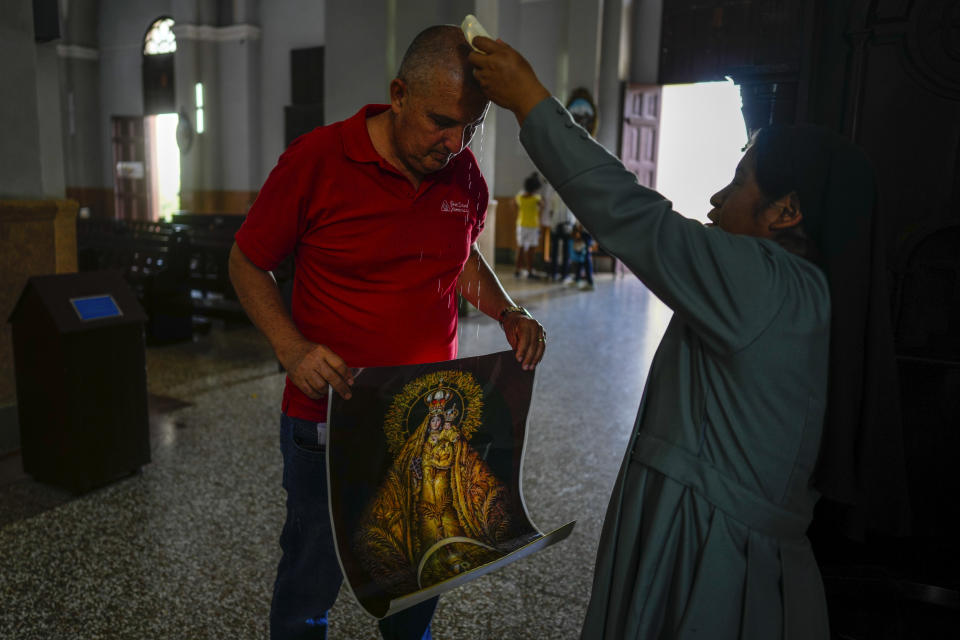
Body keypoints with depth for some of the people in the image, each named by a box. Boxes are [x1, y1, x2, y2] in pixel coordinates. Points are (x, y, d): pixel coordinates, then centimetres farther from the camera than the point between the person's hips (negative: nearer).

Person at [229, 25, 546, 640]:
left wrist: (509, 314, -3)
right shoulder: (317, 160, -15)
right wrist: (293, 349, -20)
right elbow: (247, 263, -5)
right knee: (313, 574, 15)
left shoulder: (464, 174, -2)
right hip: (331, 414, -4)